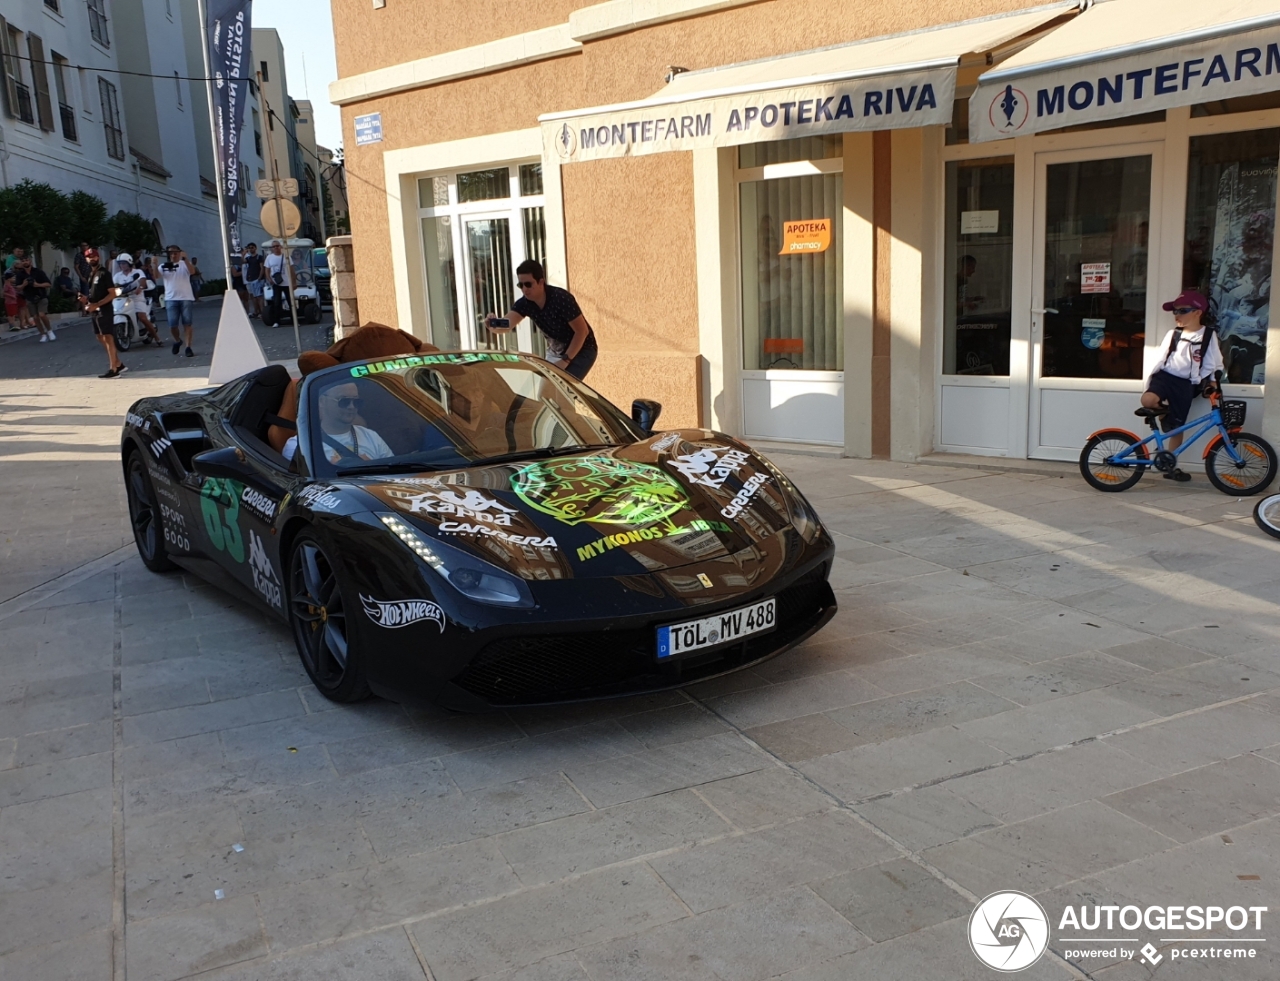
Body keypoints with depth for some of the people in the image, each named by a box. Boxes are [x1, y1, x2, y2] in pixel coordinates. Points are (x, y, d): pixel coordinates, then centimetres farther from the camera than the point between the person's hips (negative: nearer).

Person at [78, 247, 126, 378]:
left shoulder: (104, 273, -9)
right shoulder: (91, 274, 17)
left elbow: (112, 294, -15)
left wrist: (96, 304, -21)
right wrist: (85, 299, 5)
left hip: (104, 310, -9)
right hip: (95, 312, 9)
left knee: (108, 339, -9)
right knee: (101, 339, 13)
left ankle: (113, 370, -9)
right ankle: (118, 365, 20)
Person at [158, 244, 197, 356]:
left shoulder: (184, 264, 6)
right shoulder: (164, 266, 10)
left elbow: (192, 271, -15)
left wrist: (185, 259, -28)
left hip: (186, 298, -1)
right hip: (171, 299, 1)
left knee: (187, 324, 0)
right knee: (172, 325, -4)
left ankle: (188, 347, 5)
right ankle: (177, 341, 24)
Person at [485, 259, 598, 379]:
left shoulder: (561, 299, -28)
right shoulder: (524, 303, -10)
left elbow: (582, 331, -23)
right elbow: (505, 326, -22)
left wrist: (566, 360, -25)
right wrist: (494, 325, -47)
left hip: (581, 351, -7)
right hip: (555, 353, 7)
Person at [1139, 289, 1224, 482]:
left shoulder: (1208, 335, 3)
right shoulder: (1172, 334, 7)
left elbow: (1213, 364, 9)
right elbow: (1160, 360, 11)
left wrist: (1212, 381, 1)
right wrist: (1150, 381, 7)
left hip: (1186, 384, -1)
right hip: (1166, 376, 1)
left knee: (1177, 427, 2)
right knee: (1147, 400, -33)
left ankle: (1171, 466, 13)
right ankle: (1162, 410, 3)